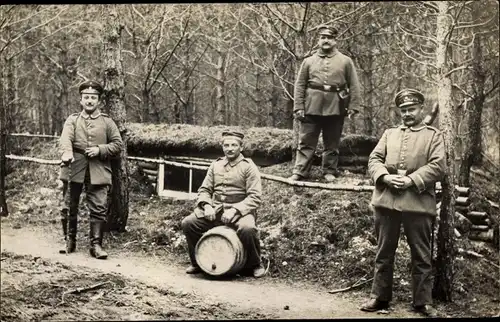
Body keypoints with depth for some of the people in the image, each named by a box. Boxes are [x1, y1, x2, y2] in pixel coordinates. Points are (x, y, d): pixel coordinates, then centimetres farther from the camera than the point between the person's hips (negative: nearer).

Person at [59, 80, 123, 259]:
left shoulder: (107, 122, 8)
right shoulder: (73, 120, 7)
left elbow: (118, 145, 6)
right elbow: (65, 138, -11)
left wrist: (100, 150, -10)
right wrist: (66, 153, -33)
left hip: (98, 172, -1)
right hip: (75, 170, 1)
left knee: (99, 209, -5)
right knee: (70, 206, 10)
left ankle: (96, 244, 3)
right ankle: (70, 239, 26)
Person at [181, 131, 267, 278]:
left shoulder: (249, 167, -1)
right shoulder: (216, 165, 14)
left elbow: (255, 197, -9)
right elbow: (204, 189, 14)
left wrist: (235, 210, -21)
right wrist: (207, 205, -8)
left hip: (240, 211, -4)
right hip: (215, 210, 5)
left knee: (247, 229, -36)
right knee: (188, 223, -15)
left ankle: (255, 264, -7)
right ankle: (198, 263, 7)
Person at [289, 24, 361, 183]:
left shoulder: (346, 61, 7)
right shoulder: (308, 61, 8)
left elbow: (354, 86, 4)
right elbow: (300, 85, 5)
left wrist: (354, 107, -3)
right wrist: (298, 107, -3)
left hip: (335, 108, 0)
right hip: (312, 107, 0)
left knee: (332, 143, 8)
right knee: (306, 141, 0)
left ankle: (330, 171, 19)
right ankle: (299, 172, 3)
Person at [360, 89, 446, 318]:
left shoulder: (434, 136, 8)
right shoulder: (389, 134, 18)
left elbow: (438, 166, -5)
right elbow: (374, 159, 8)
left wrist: (411, 181, -16)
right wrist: (385, 177, -12)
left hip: (418, 203, -3)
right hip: (386, 200, 3)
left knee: (421, 256, 5)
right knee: (384, 252, 10)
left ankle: (423, 302, 14)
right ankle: (380, 297, 20)